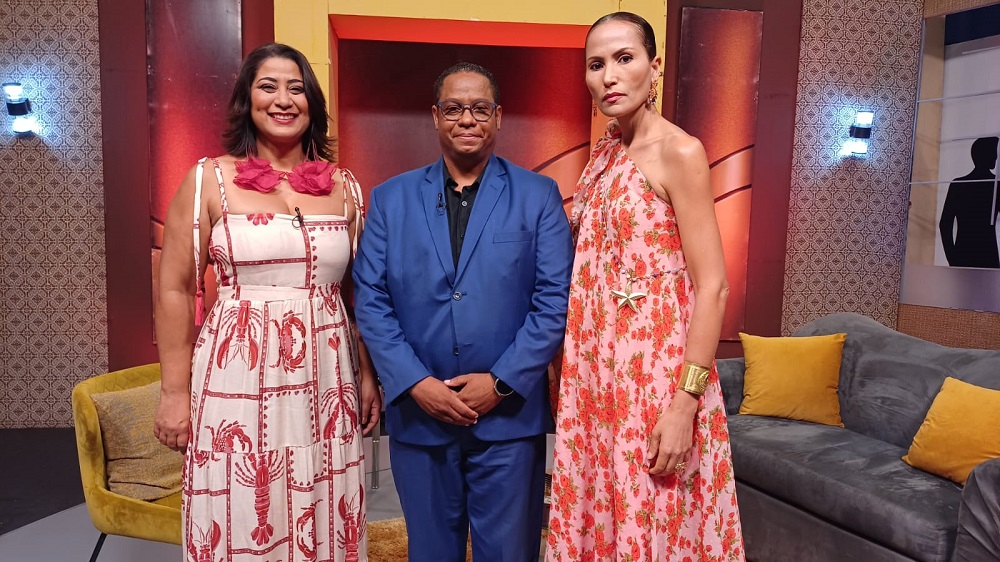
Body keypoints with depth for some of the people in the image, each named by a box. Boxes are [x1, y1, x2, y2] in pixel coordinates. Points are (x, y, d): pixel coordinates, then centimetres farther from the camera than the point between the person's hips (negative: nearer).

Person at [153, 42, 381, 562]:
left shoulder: (344, 187, 7)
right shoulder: (209, 180, -1)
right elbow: (175, 290, 0)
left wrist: (369, 377, 11)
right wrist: (174, 392, -2)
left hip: (326, 386, 3)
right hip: (238, 382, -2)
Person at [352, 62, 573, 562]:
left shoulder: (539, 196, 1)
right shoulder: (390, 199, 5)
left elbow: (554, 300, -5)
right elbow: (370, 300, 0)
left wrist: (501, 383, -12)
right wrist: (415, 383, -10)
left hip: (509, 415, -1)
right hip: (417, 412, 2)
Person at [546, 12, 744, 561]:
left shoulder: (679, 152, -12)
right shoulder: (602, 153, 10)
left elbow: (713, 287, -16)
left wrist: (685, 402, -20)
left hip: (656, 367, -7)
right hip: (597, 366, 7)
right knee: (597, 510, 17)